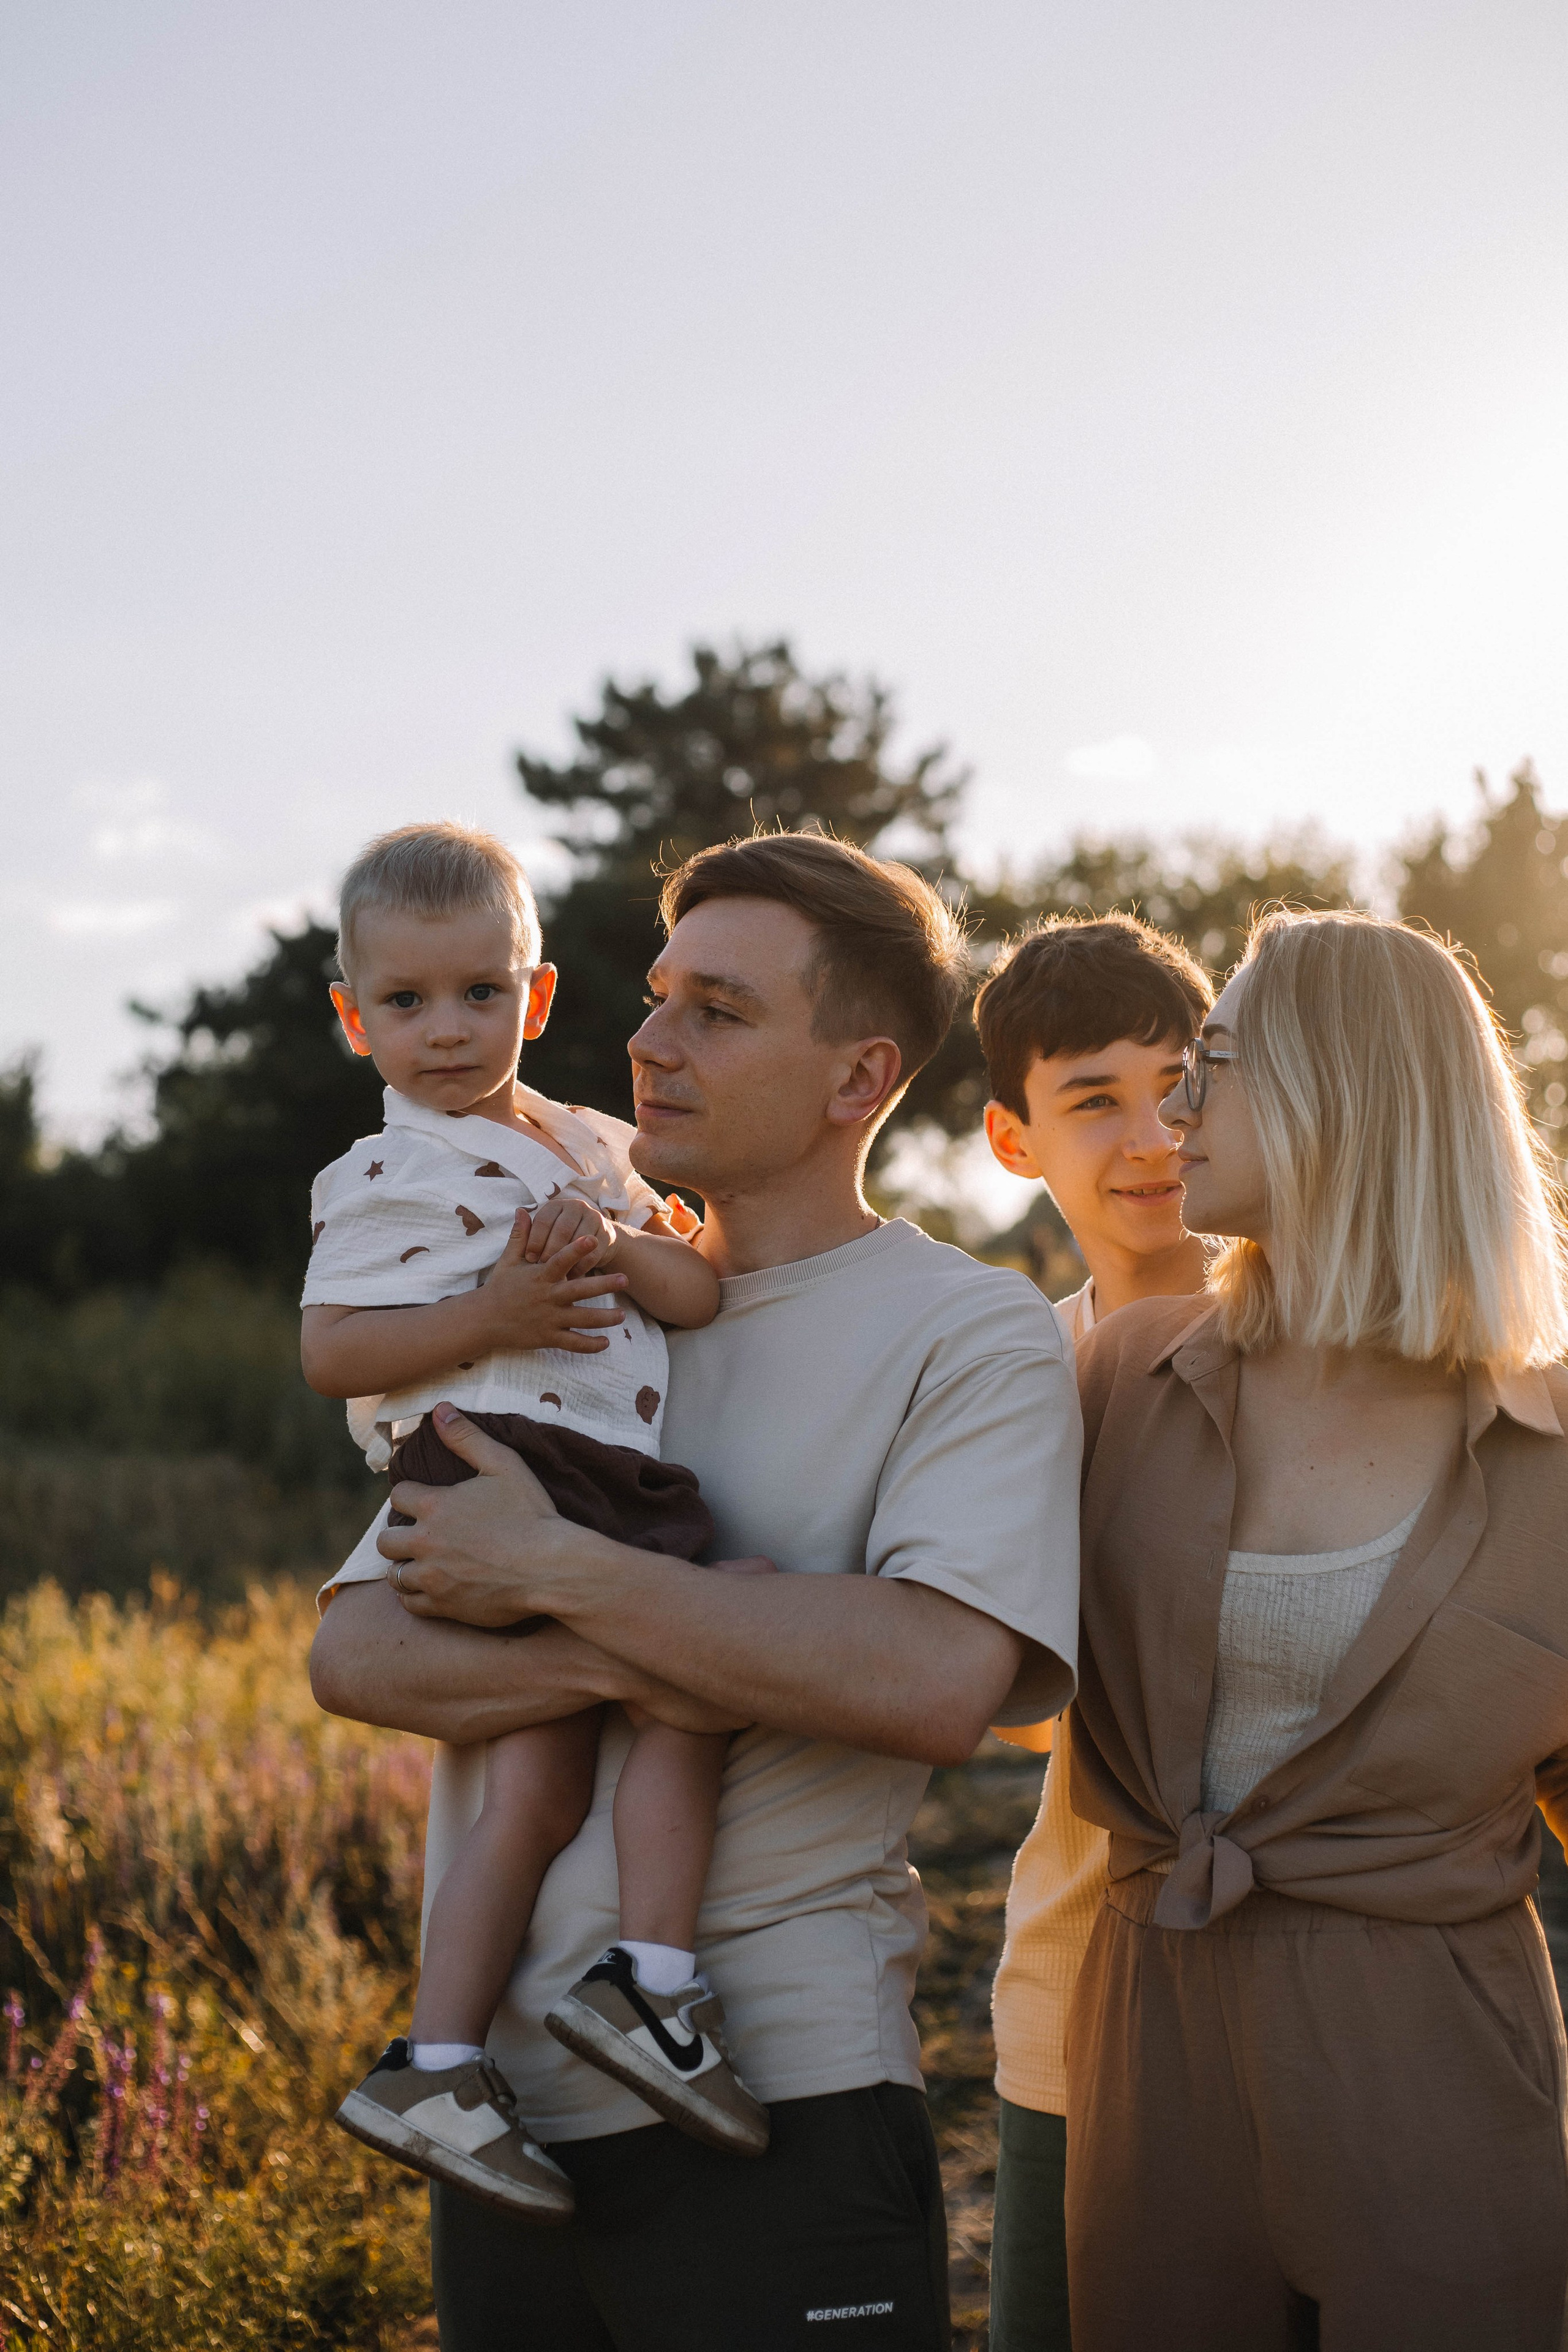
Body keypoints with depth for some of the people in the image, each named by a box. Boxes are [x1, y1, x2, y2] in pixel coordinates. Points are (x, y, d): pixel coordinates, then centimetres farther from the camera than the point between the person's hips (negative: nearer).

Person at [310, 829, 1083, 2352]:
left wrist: (554, 1572, -16)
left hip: (776, 2117, -5)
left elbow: (936, 1683, -22)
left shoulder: (973, 1336, -5)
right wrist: (630, 1662, -17)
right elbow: (355, 1654, 2)